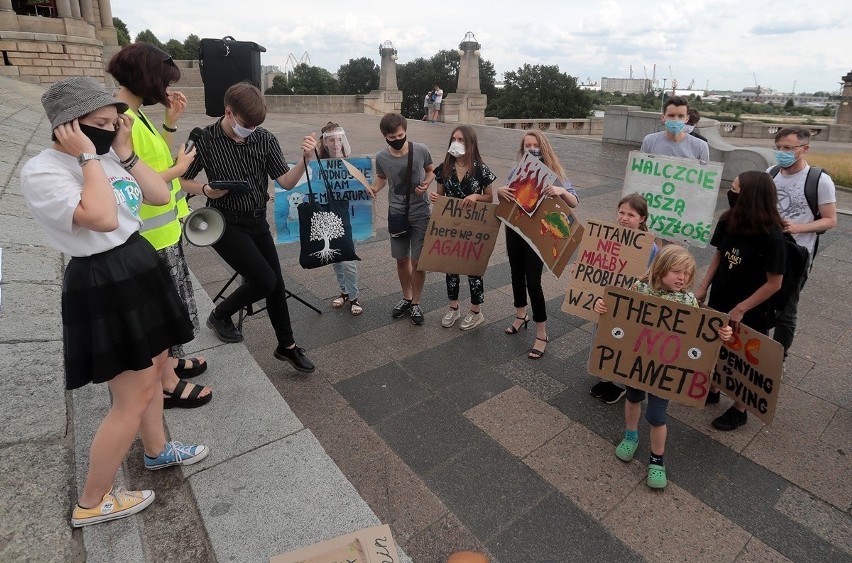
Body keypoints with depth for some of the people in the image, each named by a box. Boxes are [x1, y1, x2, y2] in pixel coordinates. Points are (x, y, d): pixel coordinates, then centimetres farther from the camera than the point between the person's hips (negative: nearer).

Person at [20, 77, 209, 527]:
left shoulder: (106, 158, 7)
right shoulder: (41, 171, -17)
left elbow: (161, 196, 6)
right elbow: (103, 219, -31)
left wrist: (125, 153, -1)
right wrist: (88, 158, -21)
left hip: (138, 268, 9)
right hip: (102, 288, -9)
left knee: (152, 368, 22)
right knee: (134, 397, -1)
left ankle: (157, 451, 46)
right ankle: (91, 503, 20)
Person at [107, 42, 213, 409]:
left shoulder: (136, 115, 7)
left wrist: (170, 123, 6)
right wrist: (179, 168, -15)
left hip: (164, 227, 9)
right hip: (151, 234, -9)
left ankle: (169, 360, 38)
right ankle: (167, 385, 17)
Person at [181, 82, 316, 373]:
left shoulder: (266, 139, -4)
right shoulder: (205, 140, -11)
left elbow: (286, 182, -8)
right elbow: (182, 179, -2)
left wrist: (305, 159, -24)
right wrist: (207, 190, -21)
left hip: (258, 221, 4)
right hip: (226, 223, -4)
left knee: (276, 284, 6)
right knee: (264, 281, -12)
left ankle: (287, 346, 23)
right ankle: (219, 315, 18)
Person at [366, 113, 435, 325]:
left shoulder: (421, 150, -12)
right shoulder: (382, 157, -8)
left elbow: (430, 171, 6)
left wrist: (426, 184, -15)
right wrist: (374, 188, -9)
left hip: (421, 214, -2)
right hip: (397, 214, 2)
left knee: (418, 261, 1)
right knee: (401, 259, 13)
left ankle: (416, 303, 21)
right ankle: (406, 298, 35)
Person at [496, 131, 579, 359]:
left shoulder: (553, 173, -7)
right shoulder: (516, 171, 4)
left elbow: (574, 203, -10)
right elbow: (504, 199, 5)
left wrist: (561, 191, -32)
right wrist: (500, 191, -18)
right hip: (514, 230, 5)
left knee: (533, 281, -7)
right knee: (517, 274, 16)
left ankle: (541, 334, 6)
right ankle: (520, 316, 40)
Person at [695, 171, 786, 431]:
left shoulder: (771, 236, -25)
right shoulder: (728, 220, -11)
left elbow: (774, 283, -18)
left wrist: (741, 309, -19)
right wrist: (703, 287, 0)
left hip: (750, 311, -5)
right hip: (719, 301, 5)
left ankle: (739, 410, 34)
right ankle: (712, 389, 45)